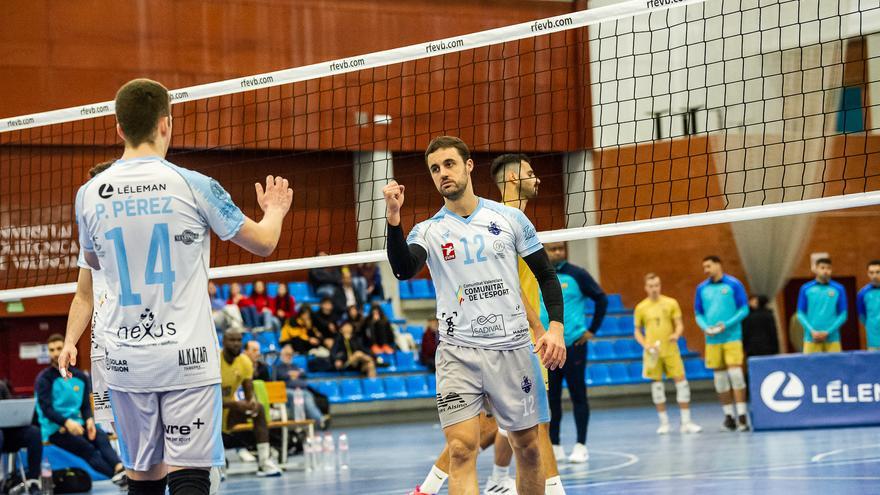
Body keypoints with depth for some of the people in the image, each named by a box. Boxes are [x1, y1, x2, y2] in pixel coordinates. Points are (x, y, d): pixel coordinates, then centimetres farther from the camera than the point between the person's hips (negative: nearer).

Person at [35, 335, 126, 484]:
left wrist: (89, 420, -11)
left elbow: (86, 405, 12)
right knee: (87, 449, -29)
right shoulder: (45, 378, -2)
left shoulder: (80, 377, 13)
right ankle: (117, 475, -44)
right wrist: (67, 422, -28)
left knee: (101, 437, -29)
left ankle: (119, 468, -51)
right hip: (54, 428, -4)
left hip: (76, 424, 4)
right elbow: (46, 409, -12)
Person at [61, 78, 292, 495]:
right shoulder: (192, 186, -7)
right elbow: (263, 243, 5)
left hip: (125, 362, 3)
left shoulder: (90, 195, 2)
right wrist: (274, 212, 26)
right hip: (186, 358, -3)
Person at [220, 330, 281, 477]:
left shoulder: (245, 362, -7)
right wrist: (235, 404, -39)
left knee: (258, 408, -18)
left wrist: (252, 402, -28)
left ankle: (264, 462, -23)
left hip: (229, 406, 5)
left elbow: (249, 393, -3)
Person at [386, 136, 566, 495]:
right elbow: (404, 270, -16)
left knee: (527, 448, 7)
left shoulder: (510, 218, 5)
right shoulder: (428, 231, 4)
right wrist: (393, 219, -29)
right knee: (461, 450, -13)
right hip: (458, 353, -1)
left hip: (513, 347, 1)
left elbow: (546, 275, 10)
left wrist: (556, 326, -2)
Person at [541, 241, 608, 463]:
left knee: (578, 395, 0)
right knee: (550, 397, 5)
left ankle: (581, 446, 5)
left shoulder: (577, 274, -2)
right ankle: (554, 446, 13)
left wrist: (592, 330, -1)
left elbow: (601, 299, 3)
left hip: (573, 344, -3)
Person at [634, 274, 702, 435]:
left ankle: (686, 422, -1)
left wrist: (676, 334, -18)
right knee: (656, 384, 2)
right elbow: (637, 331, 10)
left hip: (671, 350, 0)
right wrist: (645, 345, -8)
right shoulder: (641, 308, 4)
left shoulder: (671, 303, 3)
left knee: (681, 382, -6)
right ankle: (664, 423, 12)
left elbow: (679, 325, 4)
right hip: (653, 353, 0)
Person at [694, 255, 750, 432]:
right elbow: (699, 314, 13)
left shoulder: (734, 284, -1)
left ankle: (742, 416, -10)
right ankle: (728, 415, 9)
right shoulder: (702, 288, 9)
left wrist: (726, 324, -15)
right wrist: (705, 328, -7)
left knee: (735, 373, -11)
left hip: (732, 336, -4)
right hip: (712, 339, 4)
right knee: (720, 377, 4)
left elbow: (744, 310, -3)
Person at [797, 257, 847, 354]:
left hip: (832, 339, 0)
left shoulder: (839, 289, 6)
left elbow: (843, 315, 5)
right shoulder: (805, 289, 7)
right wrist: (812, 331, -7)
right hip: (811, 339, 0)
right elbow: (801, 314, 8)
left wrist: (828, 332, -6)